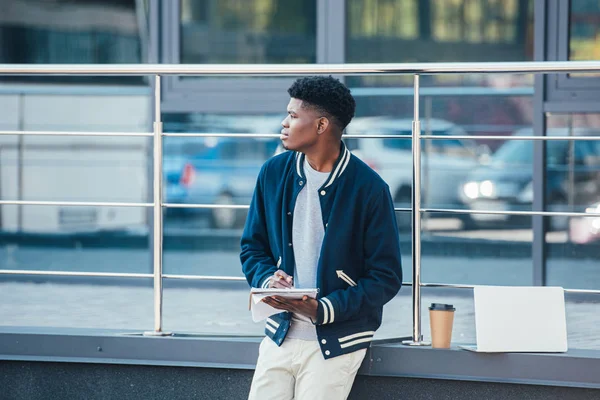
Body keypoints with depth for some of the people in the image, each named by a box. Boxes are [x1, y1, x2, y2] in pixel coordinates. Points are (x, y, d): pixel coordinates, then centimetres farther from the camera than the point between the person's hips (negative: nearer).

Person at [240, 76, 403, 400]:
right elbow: (252, 247, 13)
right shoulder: (274, 173, 4)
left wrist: (324, 309, -20)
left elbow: (386, 277, -8)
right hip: (280, 334, 4)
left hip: (336, 343, -4)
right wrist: (268, 280, -10)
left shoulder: (368, 189, -10)